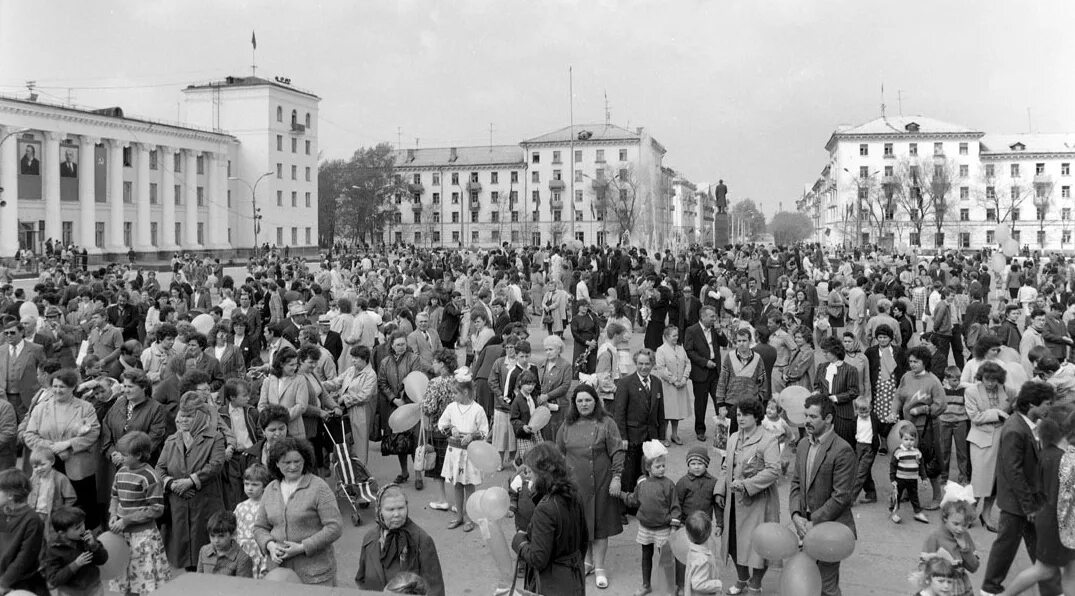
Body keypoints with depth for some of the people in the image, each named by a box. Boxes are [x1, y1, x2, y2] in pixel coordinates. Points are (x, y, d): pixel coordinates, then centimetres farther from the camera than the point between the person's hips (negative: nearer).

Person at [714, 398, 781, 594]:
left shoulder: (769, 440, -11)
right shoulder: (733, 438, 12)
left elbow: (773, 471, -20)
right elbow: (725, 467, 17)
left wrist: (746, 484, -23)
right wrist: (719, 491, 6)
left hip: (757, 501, -7)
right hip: (733, 500, 7)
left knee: (758, 544, 1)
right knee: (734, 541, 13)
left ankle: (755, 585, 19)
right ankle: (742, 579, 34)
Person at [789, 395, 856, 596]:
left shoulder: (842, 450, -16)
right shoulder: (803, 445, 9)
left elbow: (841, 496, -17)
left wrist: (813, 523, -16)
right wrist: (796, 515, -5)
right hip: (808, 526, 7)